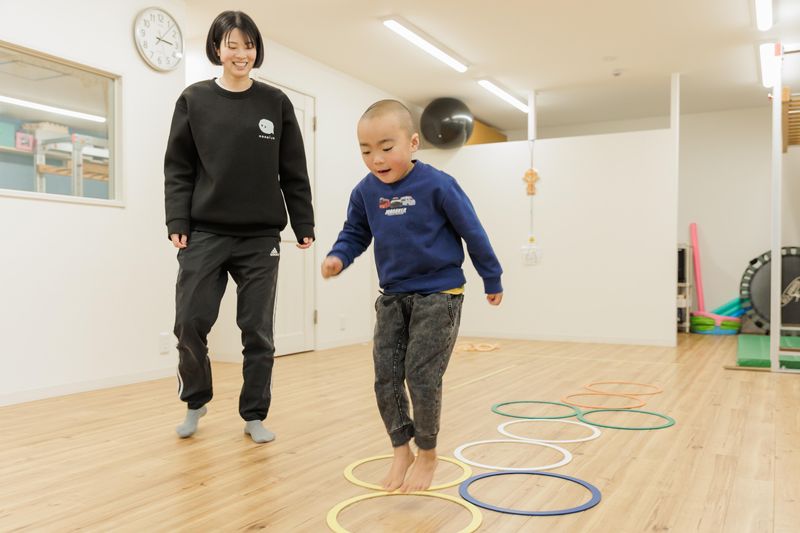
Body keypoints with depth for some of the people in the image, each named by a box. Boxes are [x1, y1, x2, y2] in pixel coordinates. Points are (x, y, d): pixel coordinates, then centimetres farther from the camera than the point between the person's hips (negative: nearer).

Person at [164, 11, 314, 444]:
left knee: (257, 330, 4)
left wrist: (304, 225, 3)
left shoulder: (276, 104, 6)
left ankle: (254, 414, 19)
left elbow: (293, 172, 6)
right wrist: (177, 222, -5)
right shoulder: (194, 100, 5)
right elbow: (178, 168, 4)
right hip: (205, 233, 0)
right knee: (190, 323, -2)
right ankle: (196, 401, 24)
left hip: (261, 236, 0)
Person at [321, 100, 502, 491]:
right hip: (392, 297, 5)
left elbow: (472, 234, -7)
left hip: (438, 295, -5)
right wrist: (338, 257, -12)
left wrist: (492, 281, 3)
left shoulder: (436, 185, -17)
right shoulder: (365, 191, -3)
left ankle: (427, 455, 18)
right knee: (385, 376, 4)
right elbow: (355, 234, 11)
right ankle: (401, 449, 22)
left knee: (422, 377, -4)